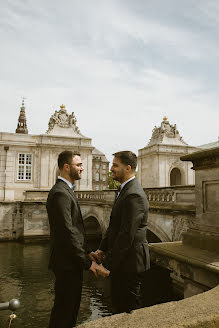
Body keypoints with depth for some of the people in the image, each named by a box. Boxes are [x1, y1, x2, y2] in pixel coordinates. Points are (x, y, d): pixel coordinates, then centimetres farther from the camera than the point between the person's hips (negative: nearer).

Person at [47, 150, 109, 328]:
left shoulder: (67, 190, 11)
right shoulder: (60, 193, -22)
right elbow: (67, 233, -25)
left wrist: (88, 252, 9)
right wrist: (88, 262, -19)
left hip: (73, 261, 10)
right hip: (66, 263, -10)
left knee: (73, 306, 23)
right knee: (64, 310, 8)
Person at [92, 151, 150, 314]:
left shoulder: (134, 195, -23)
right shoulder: (125, 190, 10)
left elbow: (128, 234, -24)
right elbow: (114, 226, 14)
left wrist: (112, 261, -15)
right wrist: (102, 248, 8)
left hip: (129, 261, -9)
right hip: (121, 260, 10)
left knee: (128, 310, 9)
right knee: (118, 306, 23)